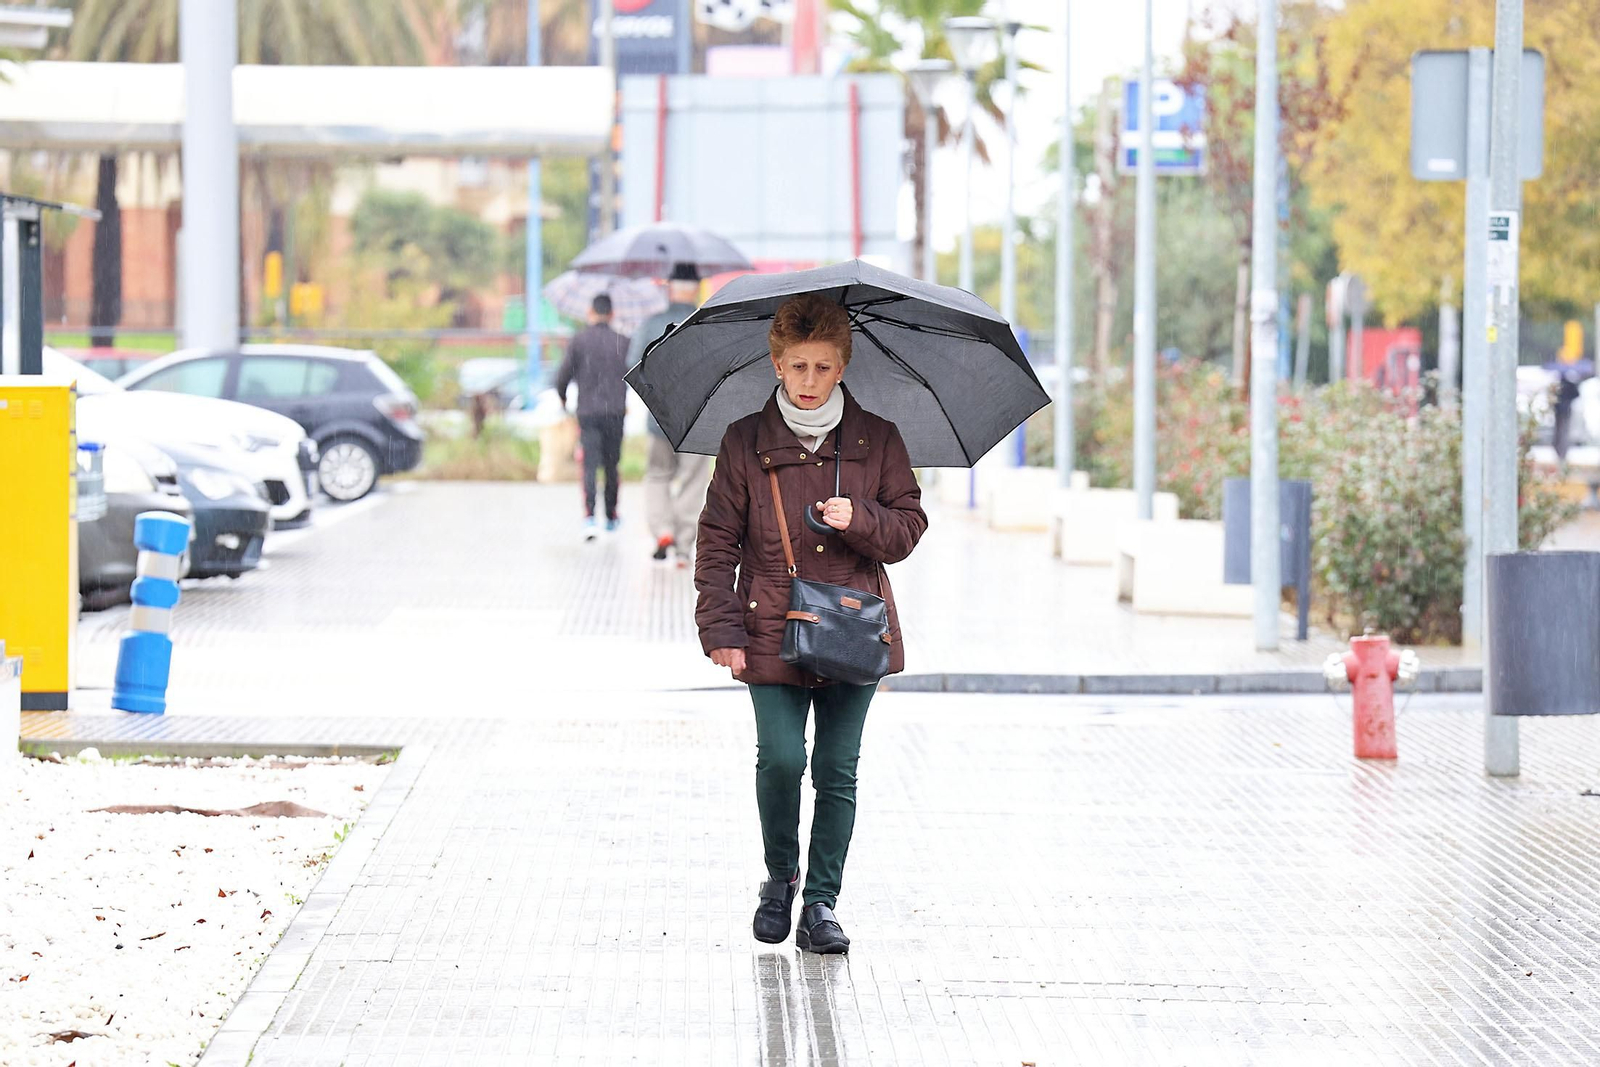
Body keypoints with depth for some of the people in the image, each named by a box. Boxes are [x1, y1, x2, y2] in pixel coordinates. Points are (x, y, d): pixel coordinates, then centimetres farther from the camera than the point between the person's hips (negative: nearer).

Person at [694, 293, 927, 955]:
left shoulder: (876, 440, 5)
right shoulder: (746, 442, 1)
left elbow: (909, 527, 8)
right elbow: (718, 540, 3)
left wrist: (859, 520, -13)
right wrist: (721, 629, -4)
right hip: (772, 633, -1)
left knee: (837, 770, 2)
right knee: (781, 758, -13)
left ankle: (822, 902, 11)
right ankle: (780, 877, 12)